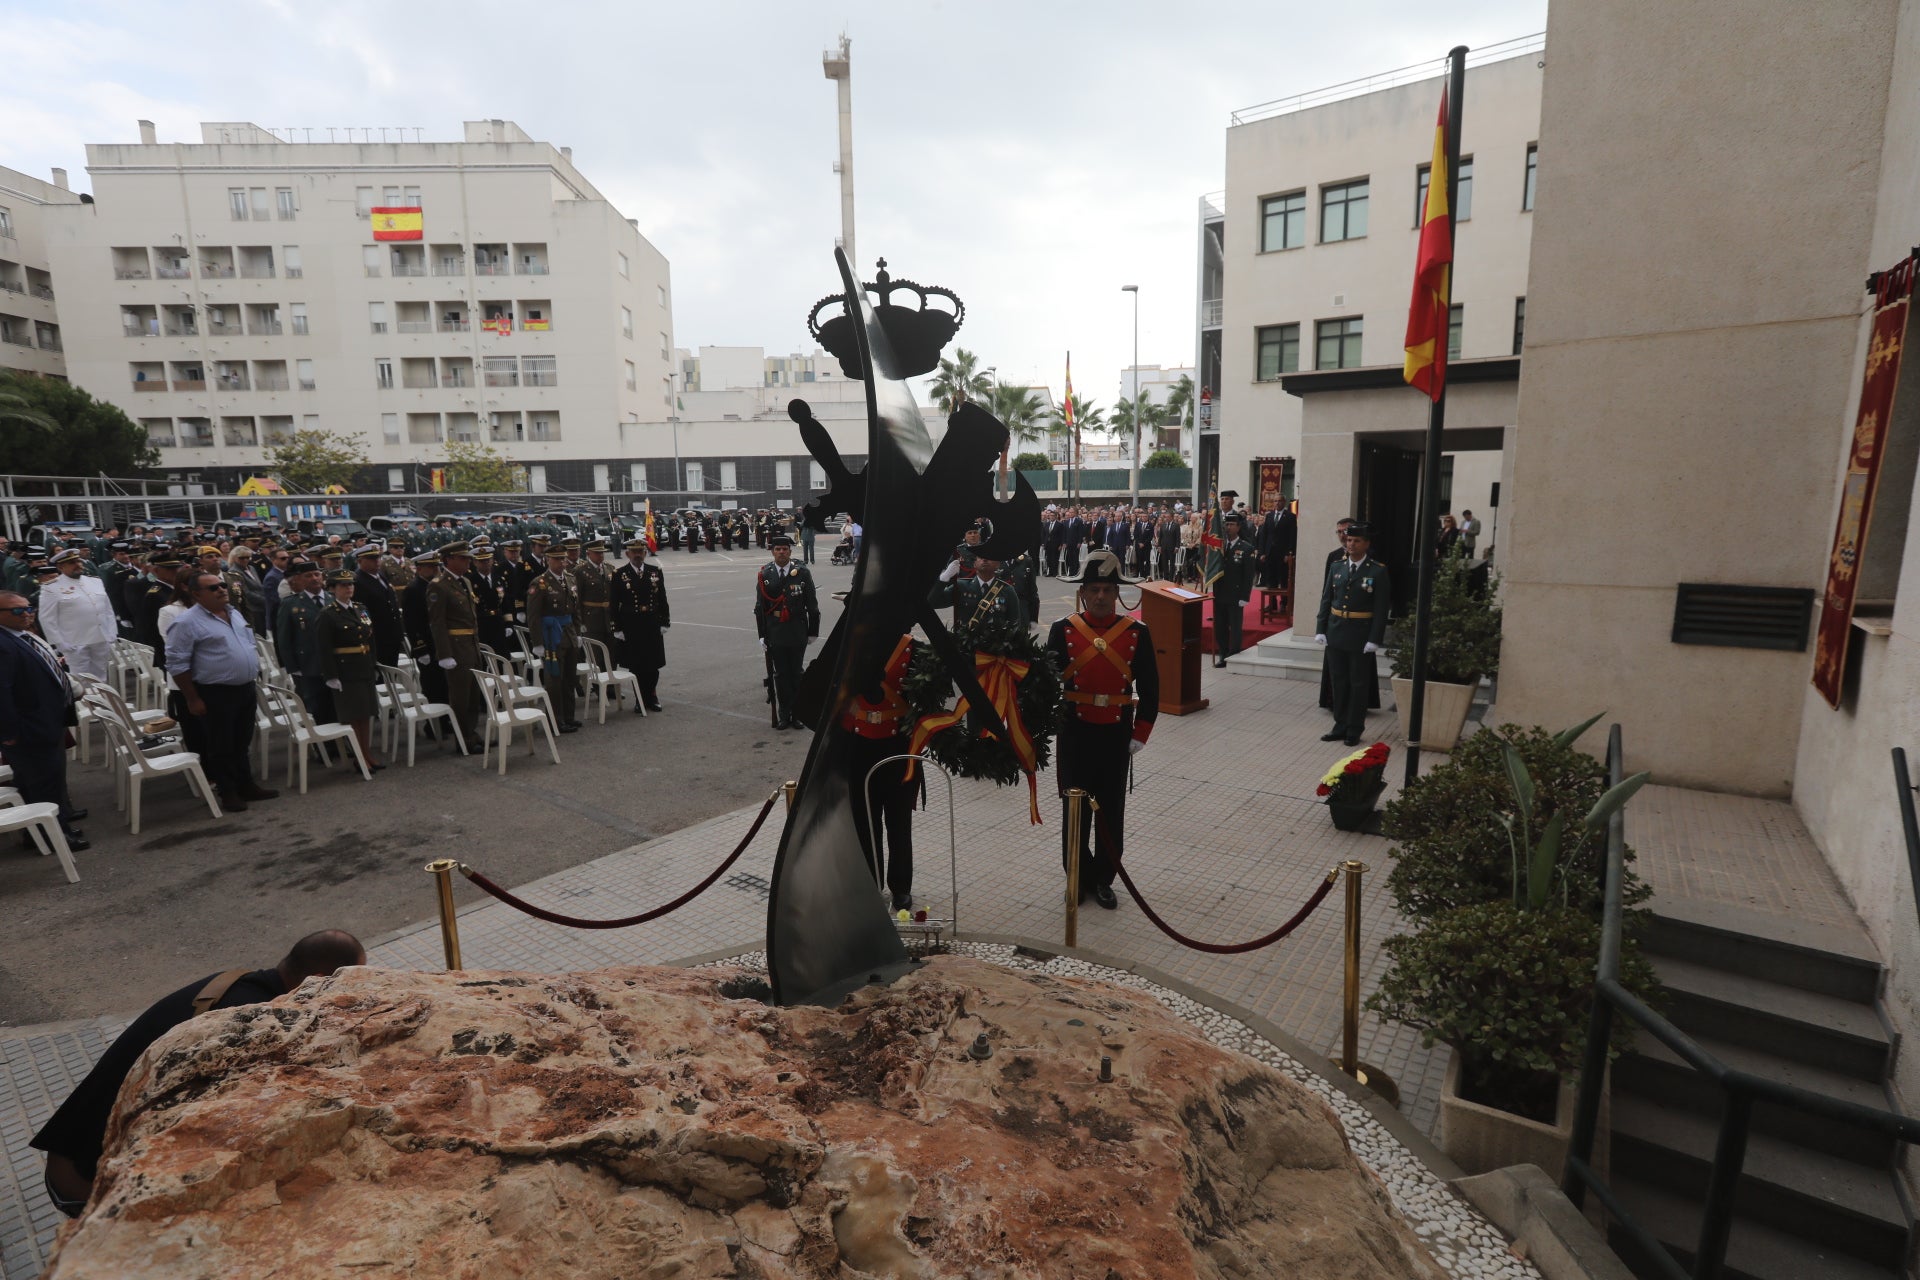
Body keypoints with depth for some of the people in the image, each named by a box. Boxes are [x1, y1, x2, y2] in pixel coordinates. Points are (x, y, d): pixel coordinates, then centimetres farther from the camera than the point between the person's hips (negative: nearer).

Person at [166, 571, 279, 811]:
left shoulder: (235, 612, 11)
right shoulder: (187, 622, -13)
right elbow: (177, 664, -12)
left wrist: (255, 673, 16)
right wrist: (192, 699, -13)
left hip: (246, 688, 7)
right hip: (215, 694, -7)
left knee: (242, 743, 16)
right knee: (222, 747, 4)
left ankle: (246, 785, 26)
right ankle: (228, 792, 15)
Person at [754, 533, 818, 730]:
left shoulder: (802, 573, -1)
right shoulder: (764, 575, 1)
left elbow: (812, 605, 3)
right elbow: (759, 607, 4)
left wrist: (813, 631, 3)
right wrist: (762, 635, 1)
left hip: (797, 633, 0)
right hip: (775, 633, 1)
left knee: (796, 673, 6)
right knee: (780, 674, 4)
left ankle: (797, 714, 15)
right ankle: (783, 715, 13)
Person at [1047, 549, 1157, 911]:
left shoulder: (1137, 632, -3)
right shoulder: (1063, 630, -5)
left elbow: (1149, 687, 1)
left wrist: (1140, 734, -1)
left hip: (1117, 735, 1)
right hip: (1075, 734, -1)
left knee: (1112, 810, 11)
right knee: (1075, 809, 10)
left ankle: (1103, 879, 27)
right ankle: (1079, 878, 26)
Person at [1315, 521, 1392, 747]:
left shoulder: (1378, 571, -7)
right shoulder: (1336, 566, 5)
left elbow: (1381, 609, -9)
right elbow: (1326, 600, 7)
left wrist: (1374, 639, -14)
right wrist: (1320, 630, 1)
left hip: (1361, 637, -4)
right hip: (1336, 633, 4)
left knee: (1359, 685, 7)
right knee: (1338, 682, 11)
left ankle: (1354, 730, 17)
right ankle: (1340, 726, 23)